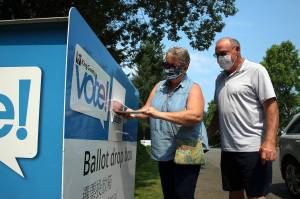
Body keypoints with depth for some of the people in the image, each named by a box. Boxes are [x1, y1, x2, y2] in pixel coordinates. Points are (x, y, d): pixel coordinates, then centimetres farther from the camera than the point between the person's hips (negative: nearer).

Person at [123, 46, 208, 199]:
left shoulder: (193, 88, -6)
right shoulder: (159, 86, 12)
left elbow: (196, 116, -23)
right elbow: (147, 110, 10)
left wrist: (160, 114, -27)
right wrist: (133, 114, -13)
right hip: (164, 153, 6)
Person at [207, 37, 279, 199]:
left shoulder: (255, 71, -3)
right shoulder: (220, 78, 15)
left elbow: (271, 107, -10)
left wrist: (269, 142, -20)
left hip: (253, 149, -6)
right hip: (227, 149, 6)